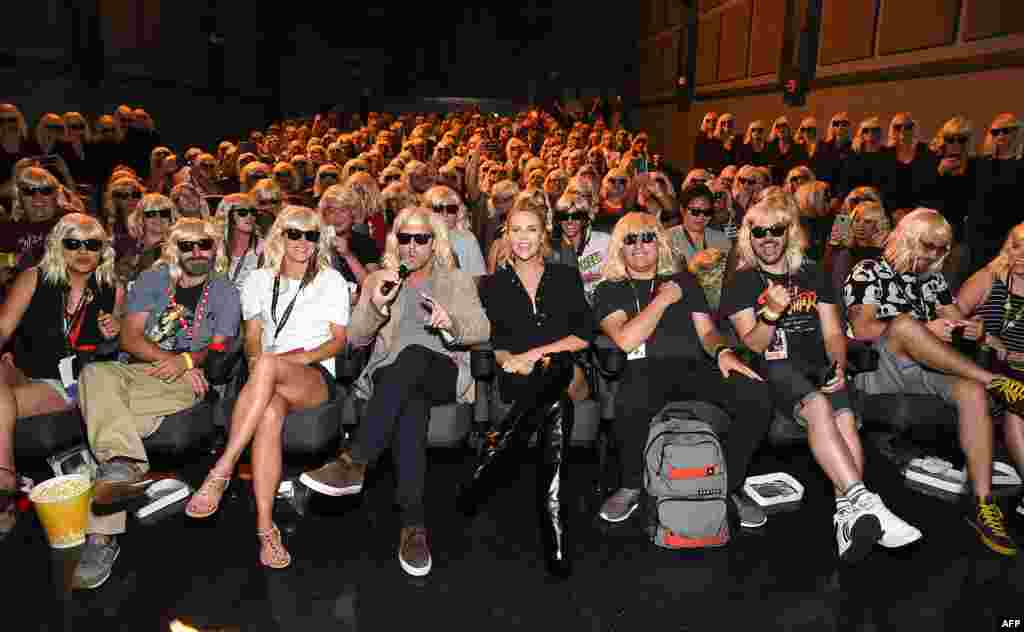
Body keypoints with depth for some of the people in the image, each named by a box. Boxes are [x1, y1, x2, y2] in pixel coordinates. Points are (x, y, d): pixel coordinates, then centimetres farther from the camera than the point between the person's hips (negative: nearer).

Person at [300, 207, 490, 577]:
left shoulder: (457, 280, 19)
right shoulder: (378, 281, 23)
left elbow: (481, 330, 4)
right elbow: (355, 338, 11)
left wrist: (451, 323, -18)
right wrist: (376, 305, -8)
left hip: (443, 371, -1)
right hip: (390, 373, 1)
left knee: (413, 353, -38)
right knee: (411, 401, -37)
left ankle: (354, 463, -41)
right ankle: (414, 524, -43)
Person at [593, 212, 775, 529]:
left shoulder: (683, 280, 24)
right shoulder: (610, 290, 14)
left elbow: (706, 329, 14)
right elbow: (626, 340, -4)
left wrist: (722, 351, -9)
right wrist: (663, 299, 1)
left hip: (694, 366, 3)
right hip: (645, 369, -3)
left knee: (758, 396, -25)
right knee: (629, 404, -40)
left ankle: (730, 485, -2)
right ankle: (631, 487, -10)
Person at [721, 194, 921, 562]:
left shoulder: (813, 275, 21)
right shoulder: (742, 282, 10)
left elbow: (833, 332, 16)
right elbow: (752, 344, 1)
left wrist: (838, 365, -5)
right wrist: (771, 312, -18)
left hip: (819, 365, 3)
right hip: (773, 368, -3)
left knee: (845, 418, -28)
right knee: (818, 407, -34)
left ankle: (848, 517, -31)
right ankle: (863, 502, -39)